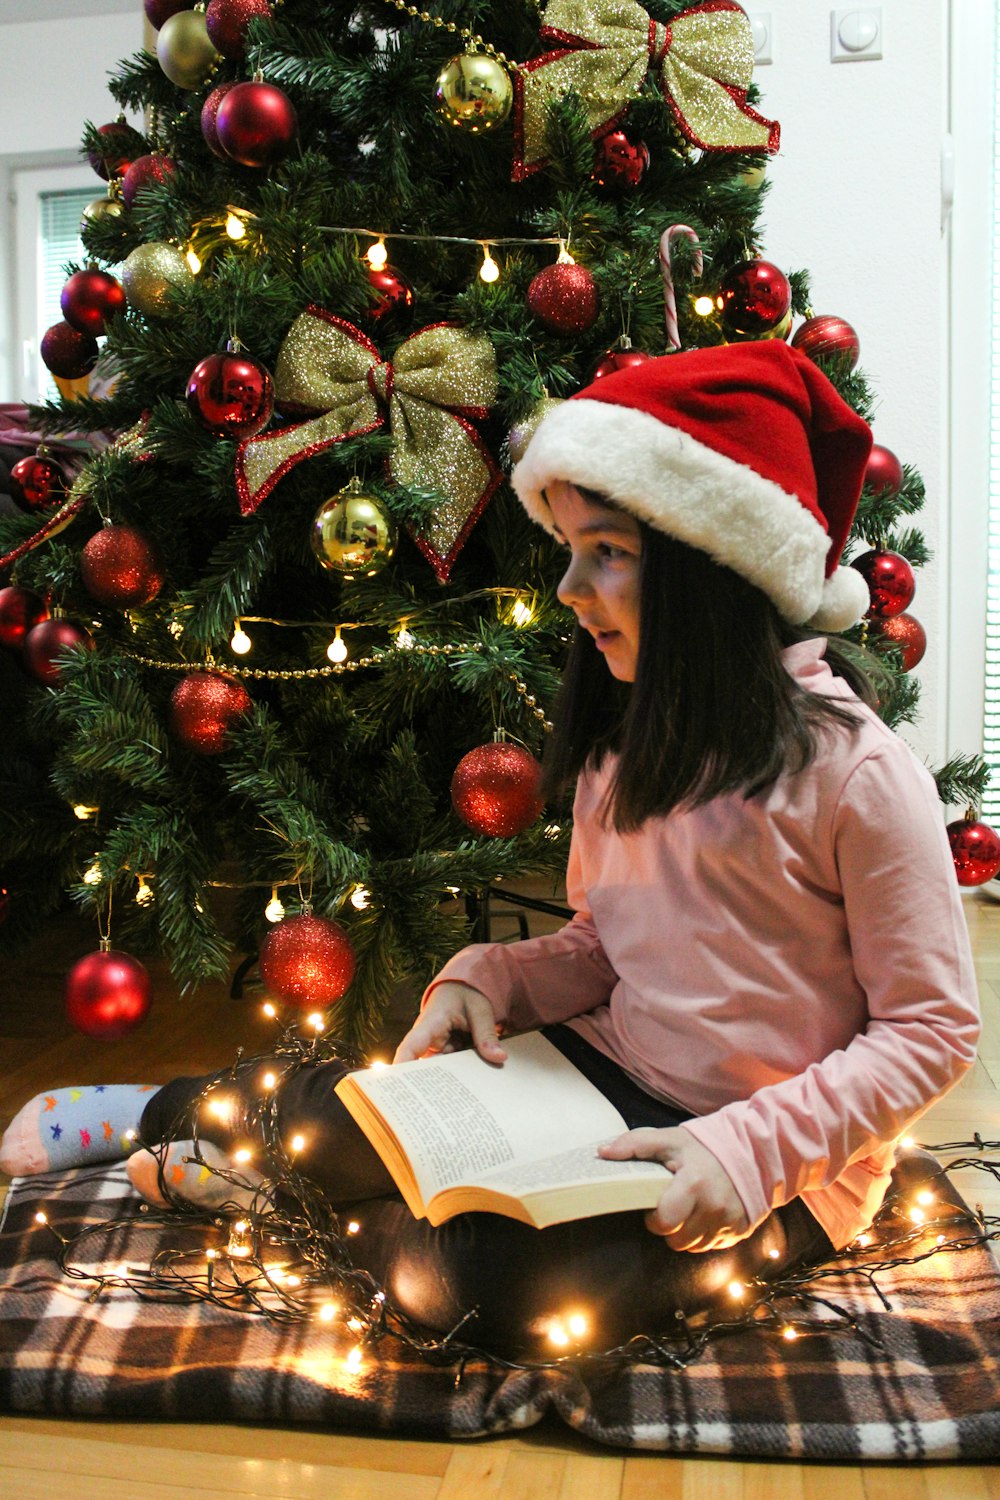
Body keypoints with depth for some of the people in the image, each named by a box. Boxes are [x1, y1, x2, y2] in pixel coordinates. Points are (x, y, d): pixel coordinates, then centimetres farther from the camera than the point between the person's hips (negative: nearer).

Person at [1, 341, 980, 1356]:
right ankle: (165, 1123, 22)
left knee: (477, 1280, -25)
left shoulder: (855, 770, -19)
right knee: (330, 1109, -9)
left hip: (773, 1168, -6)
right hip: (612, 1074, 6)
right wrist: (485, 978, -7)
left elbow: (933, 1030, -14)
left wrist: (751, 1149, -23)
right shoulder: (624, 741, 4)